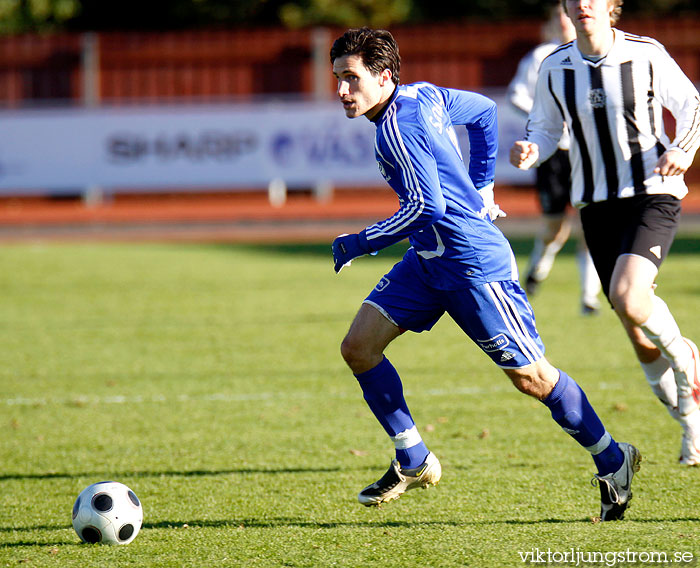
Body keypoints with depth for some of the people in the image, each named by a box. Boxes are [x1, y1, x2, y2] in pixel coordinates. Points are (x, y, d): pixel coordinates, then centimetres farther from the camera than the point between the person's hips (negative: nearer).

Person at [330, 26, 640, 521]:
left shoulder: (398, 126, -21)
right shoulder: (424, 96, 6)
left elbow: (426, 206, -27)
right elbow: (484, 111, 20)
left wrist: (359, 244, -17)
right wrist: (480, 188, 24)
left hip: (475, 264, -10)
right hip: (428, 260, 10)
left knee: (530, 376, -3)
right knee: (358, 347, 0)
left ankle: (613, 462, 14)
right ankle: (413, 462, 10)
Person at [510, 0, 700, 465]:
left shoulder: (647, 55, -7)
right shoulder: (555, 69, 1)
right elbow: (545, 130, 12)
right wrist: (529, 152, -11)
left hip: (654, 196, -4)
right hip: (597, 204, 4)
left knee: (626, 295, -27)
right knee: (638, 334, 3)